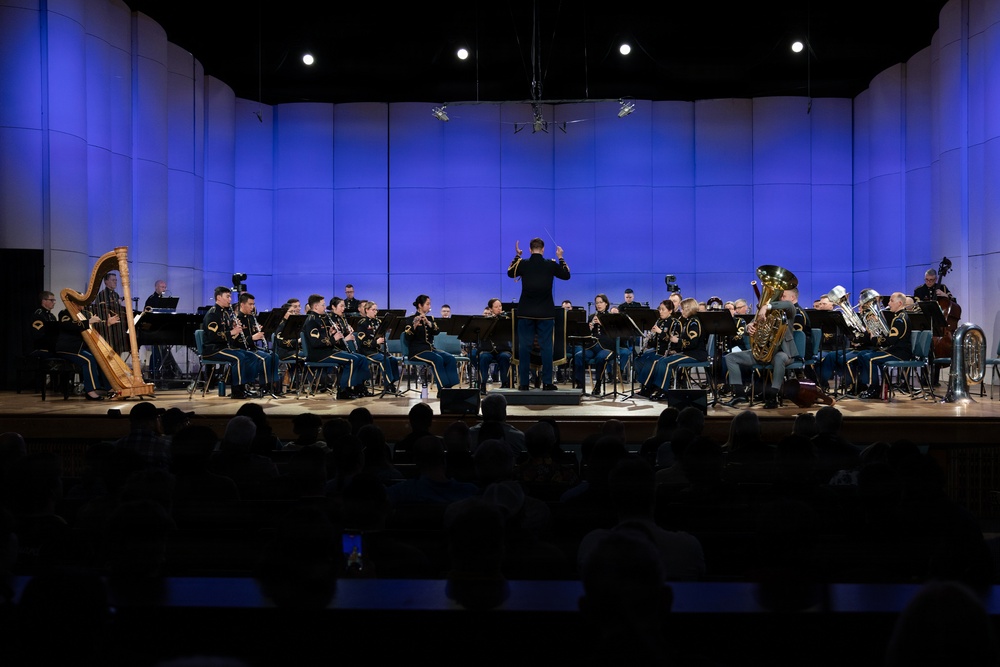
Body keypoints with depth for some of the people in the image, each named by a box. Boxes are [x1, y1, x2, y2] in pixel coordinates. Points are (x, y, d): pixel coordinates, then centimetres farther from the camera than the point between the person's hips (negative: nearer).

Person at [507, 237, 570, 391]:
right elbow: (566, 275, 13)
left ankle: (524, 383, 4)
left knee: (524, 347, 4)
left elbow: (510, 273, 19)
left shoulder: (522, 264, -3)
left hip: (525, 313, 1)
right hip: (545, 313, 0)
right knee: (546, 347, 3)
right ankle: (547, 383, 2)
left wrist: (517, 255, 24)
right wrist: (561, 258, 21)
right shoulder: (551, 265, -4)